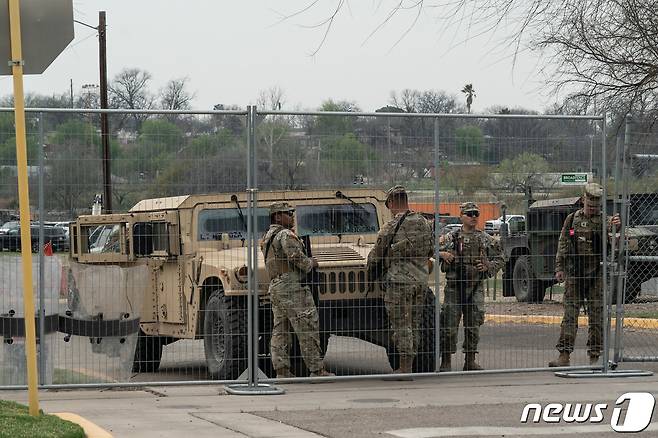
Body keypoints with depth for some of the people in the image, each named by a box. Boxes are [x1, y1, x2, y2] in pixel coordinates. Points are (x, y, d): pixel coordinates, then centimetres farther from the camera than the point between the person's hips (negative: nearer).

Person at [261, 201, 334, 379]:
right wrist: (311, 264, -3)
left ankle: (282, 370, 3)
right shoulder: (285, 235, -9)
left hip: (275, 287, 10)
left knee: (280, 331, 7)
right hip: (292, 286, -10)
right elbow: (296, 257, -21)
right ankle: (317, 369, -10)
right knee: (307, 330, -9)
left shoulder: (267, 237, 21)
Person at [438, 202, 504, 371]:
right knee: (449, 324, -4)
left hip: (476, 287, 2)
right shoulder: (450, 238, 4)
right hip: (454, 286, -2)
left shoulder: (486, 240, 9)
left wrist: (488, 267, -4)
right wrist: (442, 254, -14)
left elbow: (499, 259, 14)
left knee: (474, 325, 5)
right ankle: (446, 361, 3)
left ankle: (470, 360, 15)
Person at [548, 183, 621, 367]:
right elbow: (563, 245, 13)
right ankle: (564, 355, -1)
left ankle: (594, 357, 9)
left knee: (596, 317, 2)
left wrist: (616, 226, -40)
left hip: (597, 276, -2)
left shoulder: (605, 220, 1)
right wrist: (559, 268, 6)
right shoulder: (572, 219, 9)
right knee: (570, 315, -1)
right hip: (574, 275, 2)